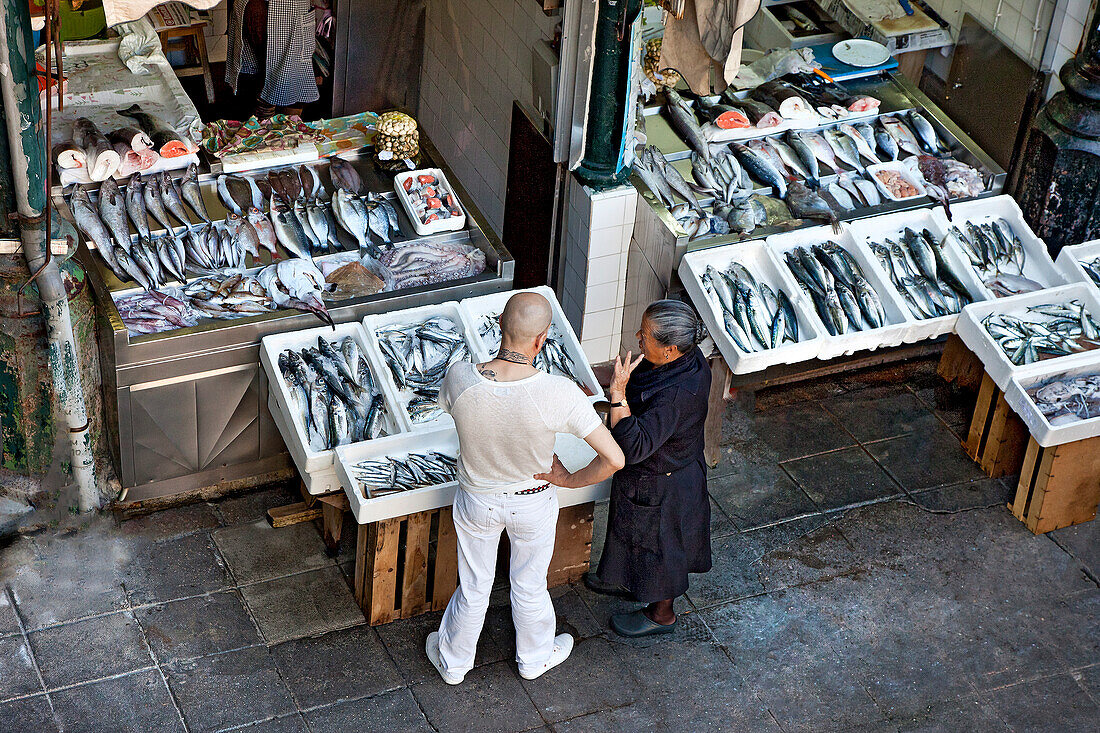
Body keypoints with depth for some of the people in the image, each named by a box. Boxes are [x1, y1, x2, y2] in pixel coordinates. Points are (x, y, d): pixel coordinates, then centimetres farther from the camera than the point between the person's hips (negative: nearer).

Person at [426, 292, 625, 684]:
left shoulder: (459, 378, -30)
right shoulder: (559, 394, -36)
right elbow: (614, 459, -31)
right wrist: (570, 480, -12)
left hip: (477, 500, 1)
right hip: (534, 503, -1)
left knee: (473, 588, 27)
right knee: (530, 585, 27)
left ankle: (452, 661, 52)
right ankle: (535, 658, 55)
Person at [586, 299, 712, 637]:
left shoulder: (675, 395, -42)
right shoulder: (688, 357, -14)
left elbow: (633, 447, -41)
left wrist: (618, 394, -43)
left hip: (660, 486, -8)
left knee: (657, 543, 17)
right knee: (638, 534, 31)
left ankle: (661, 613, 42)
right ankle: (629, 583, 58)